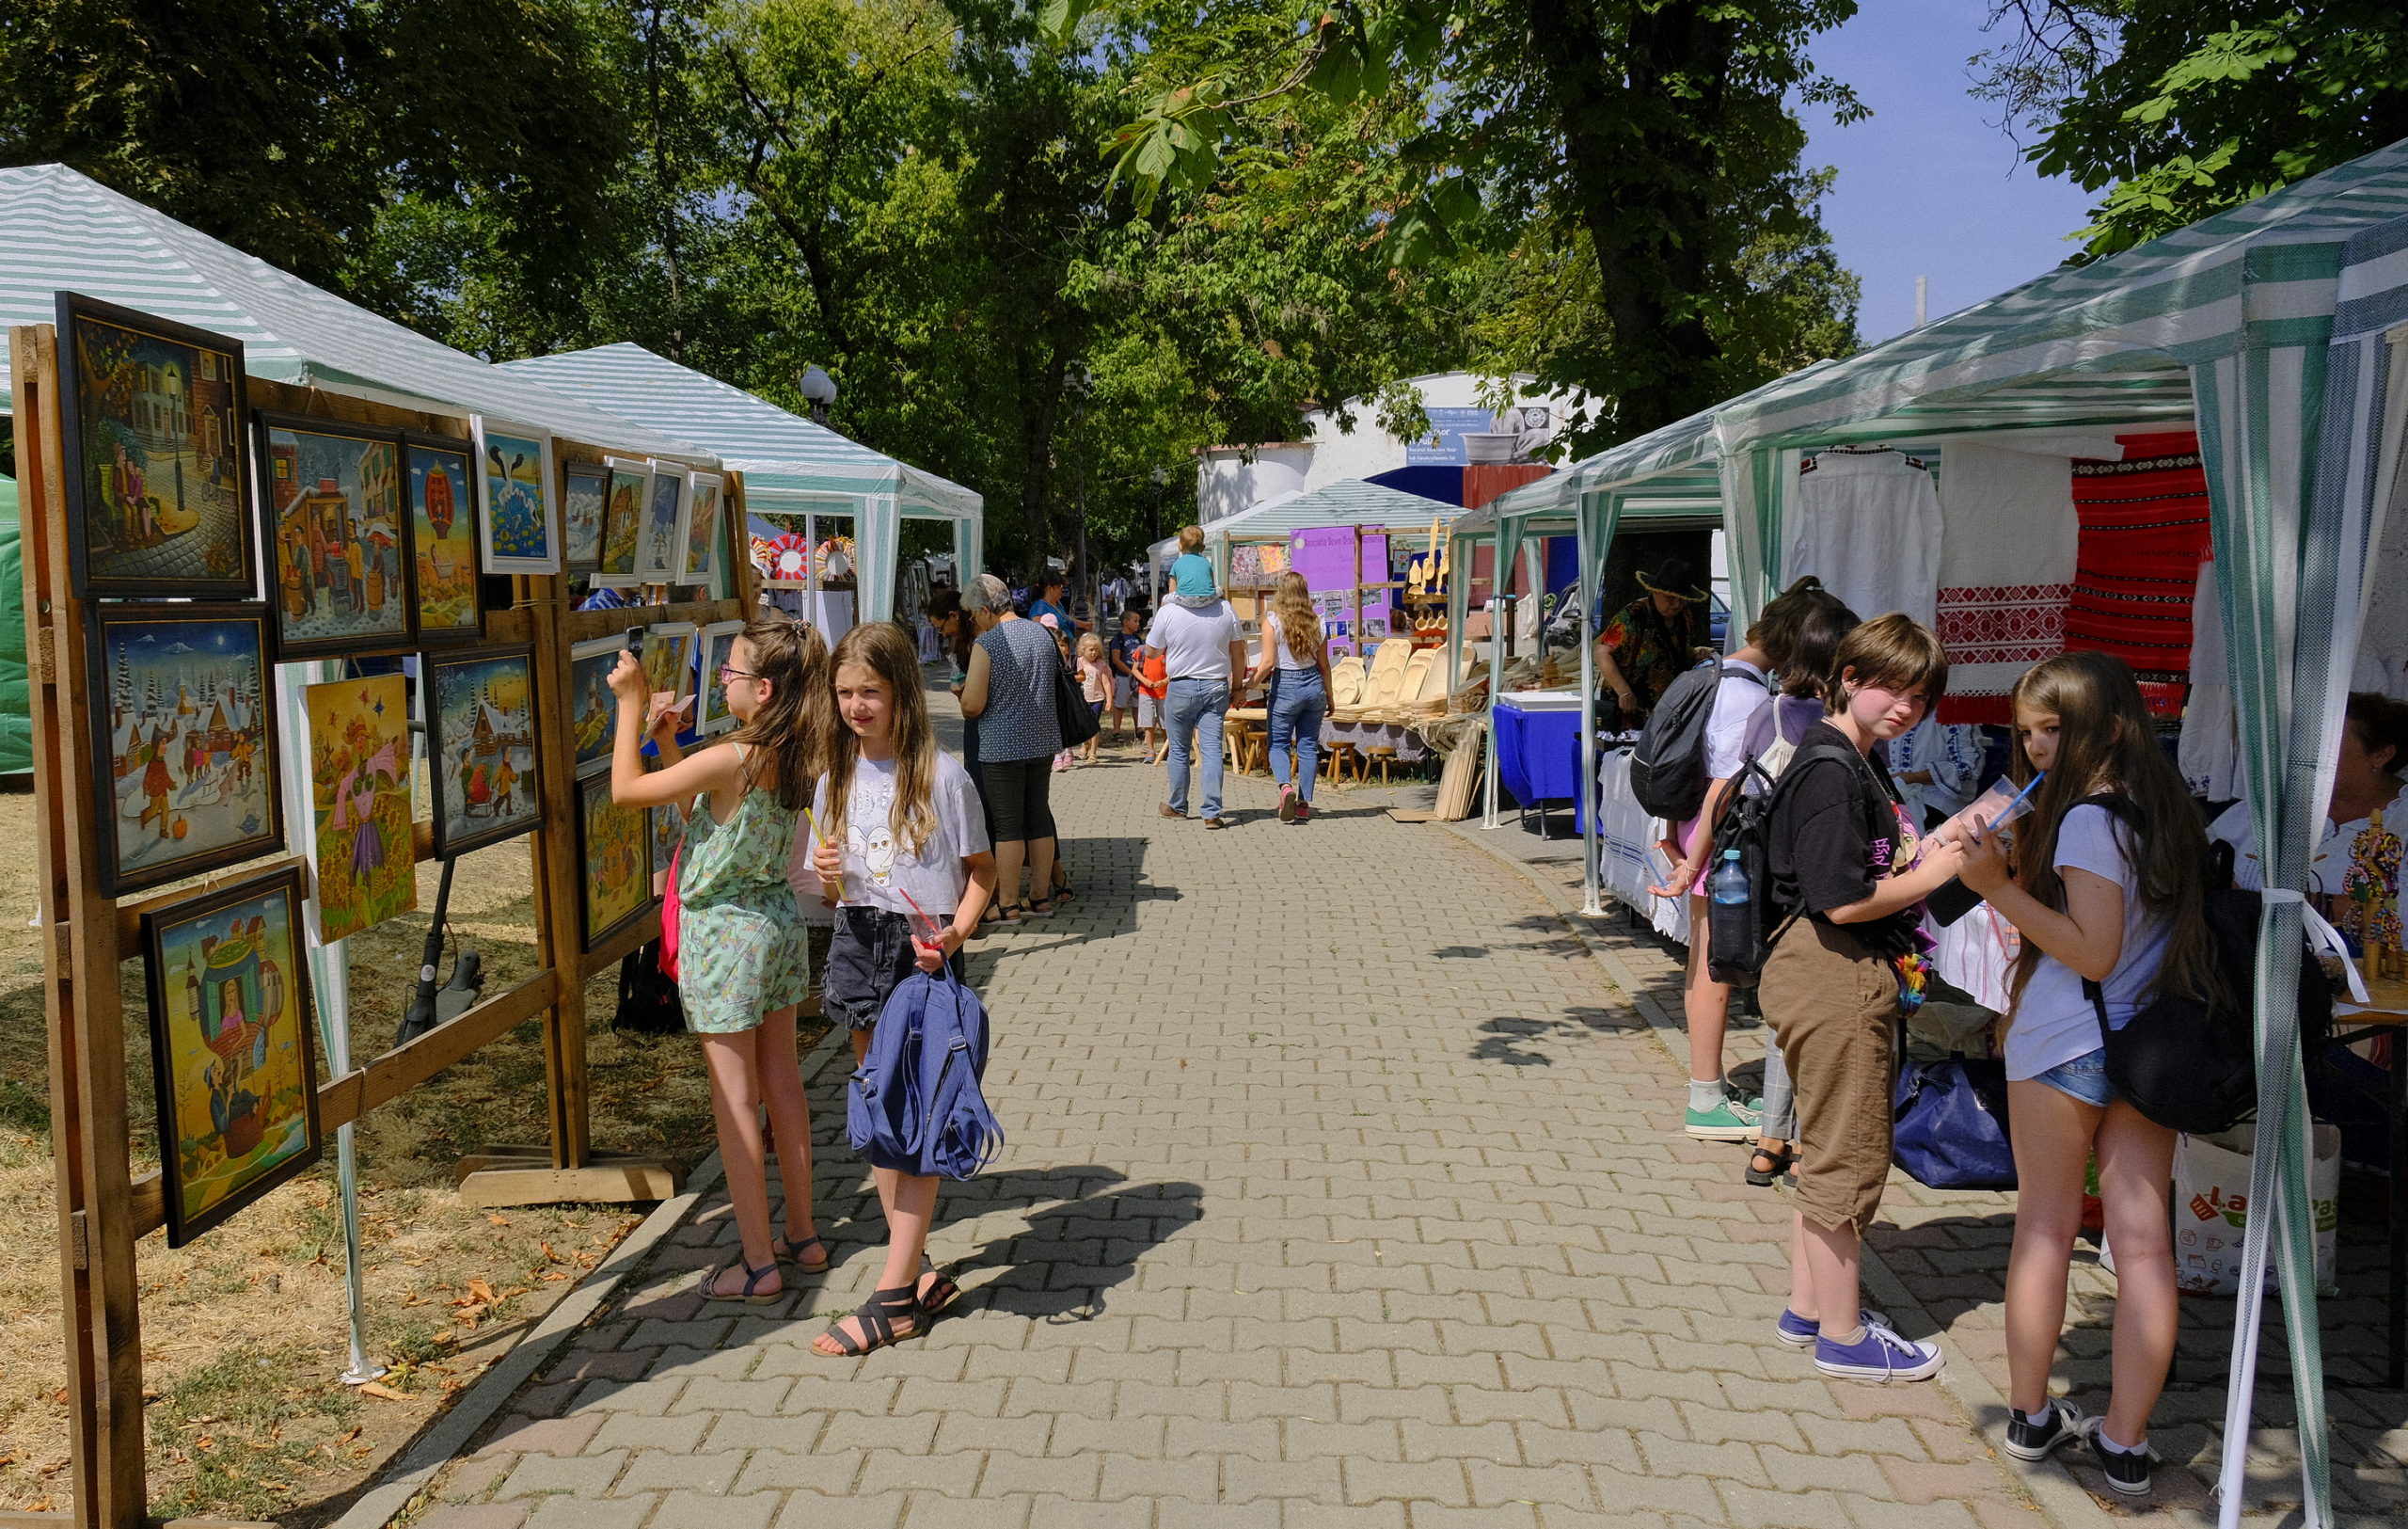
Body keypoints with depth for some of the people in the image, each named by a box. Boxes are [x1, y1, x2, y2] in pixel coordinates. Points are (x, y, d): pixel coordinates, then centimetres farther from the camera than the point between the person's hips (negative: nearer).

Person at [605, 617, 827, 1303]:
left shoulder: (731, 760, -23)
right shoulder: (792, 757, 1)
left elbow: (626, 789, -13)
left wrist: (632, 703, -7)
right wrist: (667, 745, 8)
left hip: (724, 931, -8)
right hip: (777, 916, 8)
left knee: (735, 1097, 1)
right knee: (781, 1080, 16)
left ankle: (758, 1263, 8)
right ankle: (802, 1235, 26)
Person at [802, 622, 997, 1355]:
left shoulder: (941, 777, -8)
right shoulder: (836, 778, 8)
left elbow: (981, 872, -4)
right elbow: (833, 881, 15)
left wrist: (953, 933, -19)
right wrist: (830, 878, -8)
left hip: (923, 952, -6)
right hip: (859, 944, 6)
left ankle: (894, 1297, 2)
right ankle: (917, 1273, 23)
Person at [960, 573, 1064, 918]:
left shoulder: (986, 644, -15)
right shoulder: (1042, 634, 6)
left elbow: (972, 705, -16)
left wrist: (964, 691, 4)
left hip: (1002, 746, -6)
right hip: (1043, 739, 6)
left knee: (1007, 825, 0)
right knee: (1039, 820, 12)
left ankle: (1007, 905, 6)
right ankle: (1041, 898, 19)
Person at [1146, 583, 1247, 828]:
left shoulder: (1168, 612, -9)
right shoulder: (1225, 609, -1)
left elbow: (1152, 651, 4)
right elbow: (1238, 653, 4)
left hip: (1181, 687, -2)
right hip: (1216, 687, 2)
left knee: (1179, 750, 12)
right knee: (1212, 749, -1)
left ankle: (1177, 807, 24)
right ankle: (1212, 813, -7)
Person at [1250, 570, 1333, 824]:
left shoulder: (1273, 620, -8)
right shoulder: (1316, 622, 3)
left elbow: (1267, 663, -13)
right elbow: (1324, 664, 8)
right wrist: (1329, 697, 18)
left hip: (1286, 686, -3)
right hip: (1314, 685, 3)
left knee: (1278, 744, 8)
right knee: (1308, 745, 9)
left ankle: (1285, 786, -19)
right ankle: (1304, 804, 10)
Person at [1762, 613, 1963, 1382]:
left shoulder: (1858, 764, 16)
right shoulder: (1831, 770, -18)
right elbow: (1841, 900, -22)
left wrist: (1933, 850, 6)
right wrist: (1929, 875, -11)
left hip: (1847, 976, 11)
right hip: (1835, 979, -11)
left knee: (1829, 1151, 19)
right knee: (1849, 1158, 1)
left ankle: (1807, 1308, 32)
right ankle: (1843, 1336, 14)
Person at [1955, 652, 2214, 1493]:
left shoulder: (2087, 817, -15)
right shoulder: (2167, 811, 9)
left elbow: (2094, 952, -19)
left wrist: (1999, 889, -21)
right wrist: (2011, 875, 9)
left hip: (2065, 1045, -6)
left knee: (2044, 1230, 8)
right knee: (2143, 1243, 5)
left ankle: (2030, 1417, 20)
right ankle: (2125, 1445, 12)